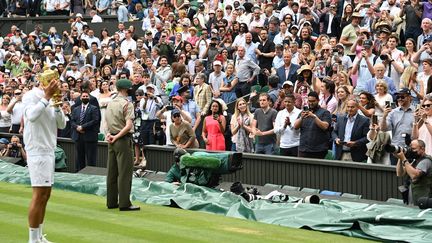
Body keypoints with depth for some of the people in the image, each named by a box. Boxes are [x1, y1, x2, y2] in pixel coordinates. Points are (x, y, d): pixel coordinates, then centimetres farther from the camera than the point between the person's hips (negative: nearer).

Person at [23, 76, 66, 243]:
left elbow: (61, 124, 11)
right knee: (39, 195, -10)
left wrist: (57, 105, -2)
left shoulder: (49, 100, 15)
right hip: (37, 152, -9)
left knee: (45, 195, 11)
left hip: (49, 151, 9)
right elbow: (32, 115, -29)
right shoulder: (31, 96, -10)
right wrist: (47, 96, -24)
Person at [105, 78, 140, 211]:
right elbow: (129, 126, -21)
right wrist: (116, 137, -13)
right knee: (125, 172, -5)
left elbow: (107, 122, 15)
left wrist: (109, 133, 1)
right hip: (123, 140, -8)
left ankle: (111, 201, 16)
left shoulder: (110, 103, 11)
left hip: (112, 140, 8)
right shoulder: (127, 103, -12)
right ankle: (124, 203, -6)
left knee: (112, 172, 11)